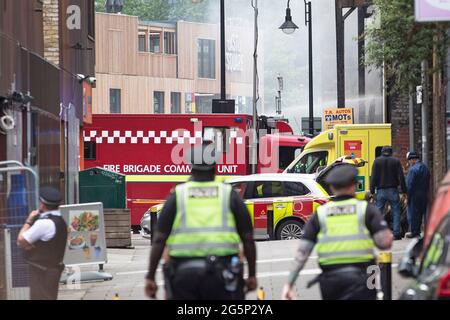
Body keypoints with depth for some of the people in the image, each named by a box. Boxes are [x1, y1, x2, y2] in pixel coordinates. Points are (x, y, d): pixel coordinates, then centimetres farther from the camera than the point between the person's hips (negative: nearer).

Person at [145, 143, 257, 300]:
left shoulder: (177, 195, 4)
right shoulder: (229, 195, 5)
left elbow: (159, 240, -1)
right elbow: (248, 239, 4)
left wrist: (150, 277, 2)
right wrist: (252, 274, 14)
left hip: (183, 270, 1)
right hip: (221, 274, 0)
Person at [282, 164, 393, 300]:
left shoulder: (320, 214, 8)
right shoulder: (366, 209, 2)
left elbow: (302, 252, 3)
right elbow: (385, 242, -9)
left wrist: (289, 283, 4)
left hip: (330, 279, 3)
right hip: (360, 277, -3)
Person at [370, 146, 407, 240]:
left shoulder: (377, 161, 2)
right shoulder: (396, 161, 2)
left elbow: (373, 177, -2)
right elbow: (401, 177, -1)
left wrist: (372, 191, -1)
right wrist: (404, 191, 2)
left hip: (381, 191, 1)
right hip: (393, 190, 0)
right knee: (396, 212, 3)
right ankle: (397, 233, -3)